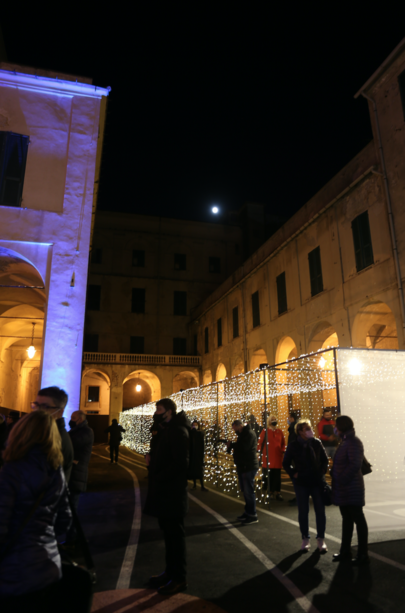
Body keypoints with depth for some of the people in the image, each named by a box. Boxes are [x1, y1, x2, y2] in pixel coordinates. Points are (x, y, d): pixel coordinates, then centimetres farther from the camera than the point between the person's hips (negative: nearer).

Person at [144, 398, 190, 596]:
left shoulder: (178, 430, -18)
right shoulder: (169, 429, 14)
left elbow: (180, 462, -25)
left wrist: (158, 478, -19)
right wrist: (153, 461, 1)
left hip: (172, 492, -10)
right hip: (166, 491, 10)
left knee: (175, 534, 2)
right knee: (169, 533, 18)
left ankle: (179, 578, 15)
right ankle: (171, 572, 30)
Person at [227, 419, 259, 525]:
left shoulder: (249, 434, -15)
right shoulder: (242, 434, 16)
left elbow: (244, 447, -26)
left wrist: (232, 445, -13)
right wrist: (231, 445, -1)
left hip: (249, 467, -10)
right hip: (242, 466, 10)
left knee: (248, 491, -6)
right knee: (245, 491, 15)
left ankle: (252, 516, 2)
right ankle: (248, 512, 26)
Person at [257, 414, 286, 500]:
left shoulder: (280, 431, 6)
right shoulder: (265, 431, -4)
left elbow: (283, 443, 15)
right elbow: (260, 442, -4)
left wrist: (282, 450, 3)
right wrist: (260, 452, -7)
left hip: (278, 457, 3)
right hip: (267, 457, -3)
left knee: (277, 476, 5)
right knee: (267, 476, 3)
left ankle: (277, 492, 11)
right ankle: (269, 491, 15)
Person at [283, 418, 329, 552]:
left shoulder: (316, 443, -2)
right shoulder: (293, 446, -7)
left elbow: (325, 459, 13)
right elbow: (285, 463, 3)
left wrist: (323, 471, 1)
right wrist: (293, 474, -7)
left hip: (317, 481, 1)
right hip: (301, 483, -1)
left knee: (320, 511, 5)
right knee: (303, 511, 8)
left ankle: (321, 539, 20)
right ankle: (305, 539, 23)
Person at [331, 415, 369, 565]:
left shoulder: (353, 442, -17)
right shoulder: (345, 441, 13)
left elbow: (355, 464, -25)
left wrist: (342, 479, -20)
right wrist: (337, 480, 13)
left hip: (351, 488, -10)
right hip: (343, 489, 10)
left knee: (358, 520, 1)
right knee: (346, 519, 17)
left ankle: (363, 555, 11)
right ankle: (345, 551, 27)